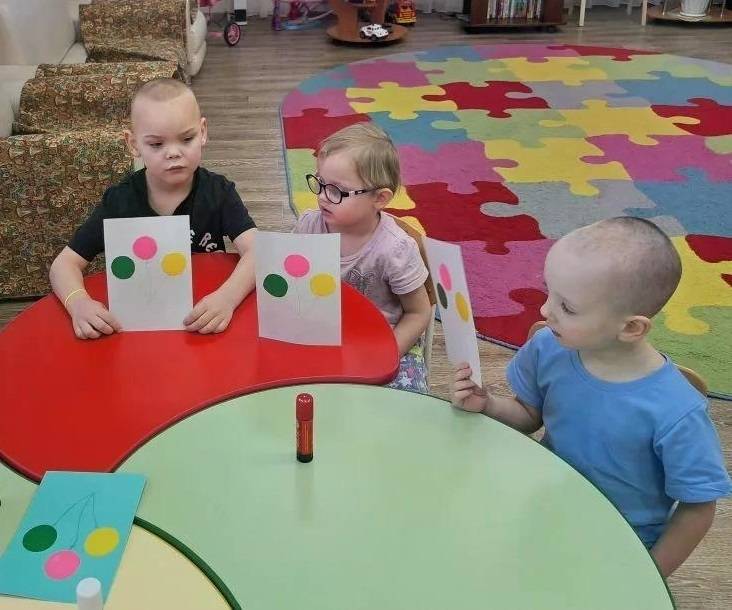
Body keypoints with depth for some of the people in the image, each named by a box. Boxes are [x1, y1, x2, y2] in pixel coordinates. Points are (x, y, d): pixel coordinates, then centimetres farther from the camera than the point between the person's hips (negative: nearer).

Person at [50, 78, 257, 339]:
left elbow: (256, 251, -19)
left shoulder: (218, 192, -6)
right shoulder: (119, 200, -4)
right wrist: (78, 303, -26)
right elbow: (65, 263, -3)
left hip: (207, 317, 0)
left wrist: (228, 297, -39)